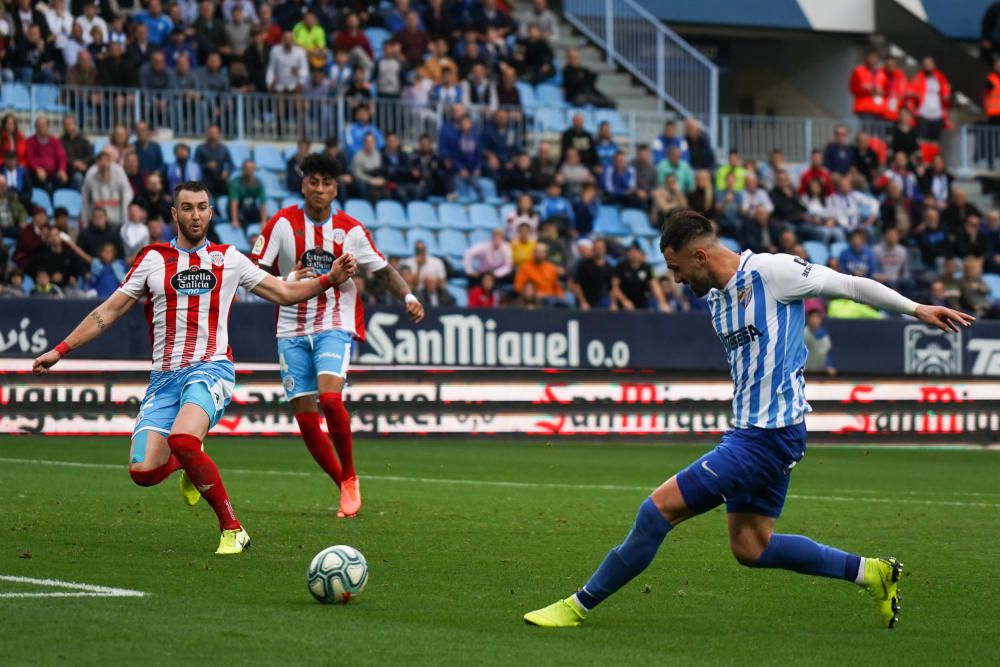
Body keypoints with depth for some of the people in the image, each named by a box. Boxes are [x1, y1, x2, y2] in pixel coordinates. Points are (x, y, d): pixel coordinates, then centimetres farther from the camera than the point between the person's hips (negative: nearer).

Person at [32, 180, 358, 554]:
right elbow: (107, 313, 14)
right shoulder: (153, 259, 12)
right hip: (164, 376, 3)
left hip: (211, 368, -3)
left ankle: (232, 530, -20)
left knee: (182, 439, -33)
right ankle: (190, 461, 22)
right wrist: (60, 351, 9)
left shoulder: (228, 259, 11)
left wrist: (329, 279, 0)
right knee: (143, 472, -14)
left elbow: (285, 293, 15)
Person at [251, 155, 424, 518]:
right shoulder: (282, 223, -3)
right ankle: (344, 486, 16)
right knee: (305, 415, -1)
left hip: (335, 324, -2)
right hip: (293, 328, 2)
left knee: (329, 397, -24)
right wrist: (288, 281, -20)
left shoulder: (350, 229, -1)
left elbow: (384, 270, 6)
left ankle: (350, 477, -3)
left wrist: (408, 297, -11)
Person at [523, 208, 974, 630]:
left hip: (768, 435, -10)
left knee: (659, 508, -10)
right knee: (750, 547, 10)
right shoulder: (714, 296, 13)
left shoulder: (770, 271, -13)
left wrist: (916, 310, 1)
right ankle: (869, 572, 19)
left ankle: (579, 606, -2)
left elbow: (850, 285, -5)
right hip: (749, 433, 10)